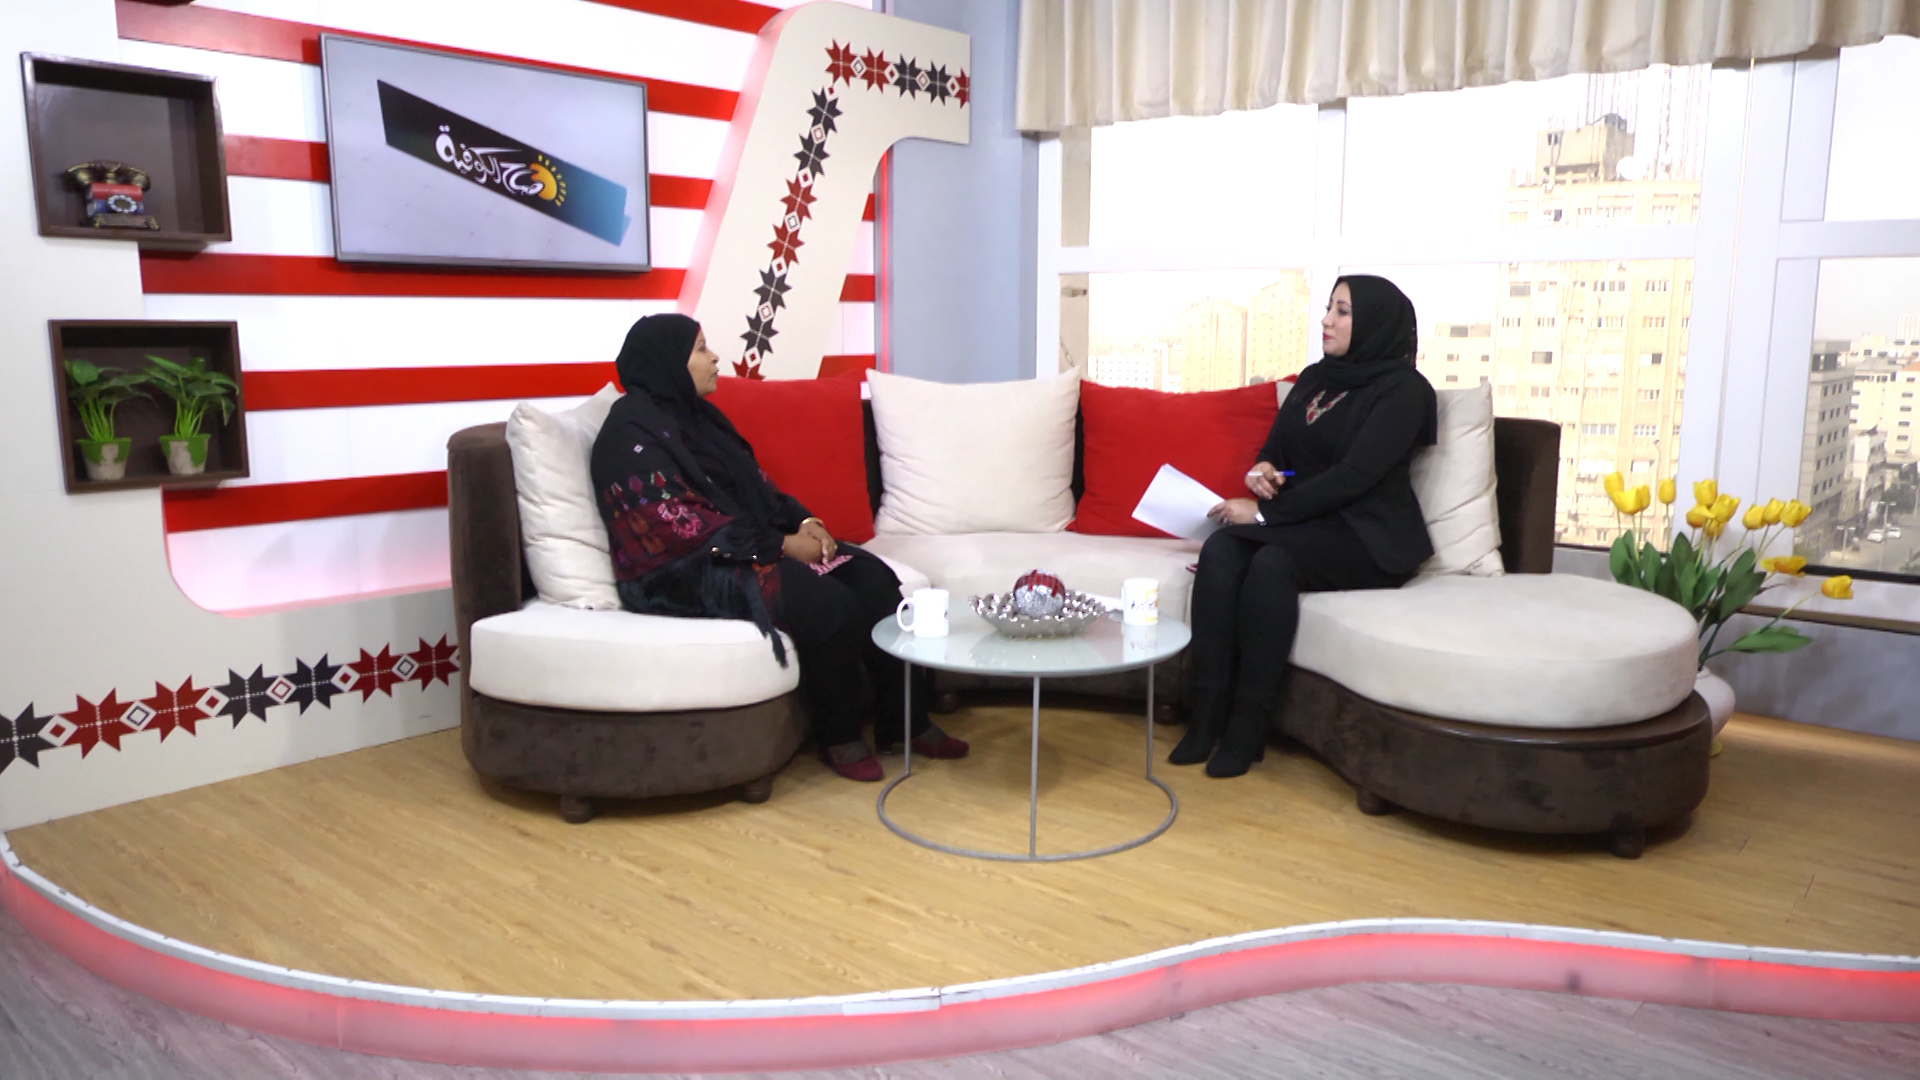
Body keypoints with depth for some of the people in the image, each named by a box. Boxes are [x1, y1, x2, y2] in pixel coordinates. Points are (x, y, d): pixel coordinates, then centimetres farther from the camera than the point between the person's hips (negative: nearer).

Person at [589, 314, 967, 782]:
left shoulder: (696, 414, 15)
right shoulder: (633, 435, -12)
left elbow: (754, 483, 17)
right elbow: (681, 526, -20)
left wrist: (805, 521, -3)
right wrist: (782, 545, -18)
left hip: (753, 547, 9)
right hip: (687, 573, -9)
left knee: (871, 576, -10)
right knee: (830, 604, -27)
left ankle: (905, 720, -4)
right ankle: (837, 737, -6)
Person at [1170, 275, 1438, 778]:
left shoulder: (1402, 390, -7)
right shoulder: (1315, 378, 15)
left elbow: (1353, 477, -17)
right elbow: (1275, 449, 20)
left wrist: (1264, 512, -20)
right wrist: (1261, 469, -6)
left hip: (1370, 538, -6)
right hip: (1307, 523, 6)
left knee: (1273, 562, -35)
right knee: (1219, 550, -26)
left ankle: (1248, 726, -26)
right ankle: (1208, 716, -27)